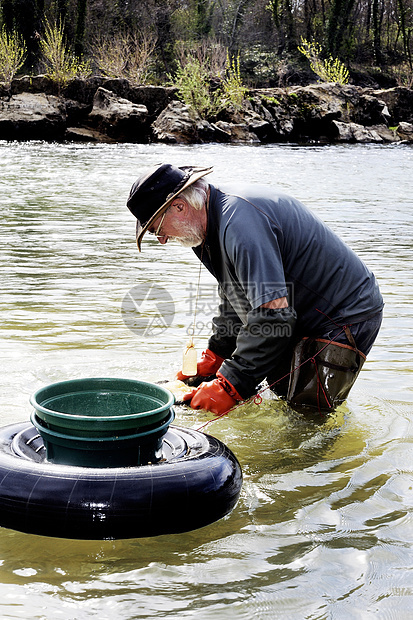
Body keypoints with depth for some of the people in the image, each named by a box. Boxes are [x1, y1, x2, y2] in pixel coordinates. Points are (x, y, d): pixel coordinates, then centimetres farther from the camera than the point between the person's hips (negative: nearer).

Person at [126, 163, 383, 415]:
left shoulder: (241, 220, -29)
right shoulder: (220, 211, 4)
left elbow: (273, 312, -35)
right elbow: (235, 297, 17)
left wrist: (230, 386, -32)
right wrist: (213, 358, 11)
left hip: (345, 318, -10)